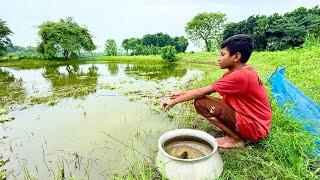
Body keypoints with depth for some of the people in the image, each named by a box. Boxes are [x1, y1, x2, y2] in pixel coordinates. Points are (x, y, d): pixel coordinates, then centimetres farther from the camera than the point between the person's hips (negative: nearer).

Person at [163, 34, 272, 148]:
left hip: (254, 127, -9)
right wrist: (184, 93, 0)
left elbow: (202, 92, -22)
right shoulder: (243, 71, 4)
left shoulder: (240, 76, -25)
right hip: (251, 117, 9)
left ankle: (236, 139, -6)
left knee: (200, 102, -19)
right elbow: (206, 90, 4)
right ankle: (233, 129, 7)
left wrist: (174, 101, -13)